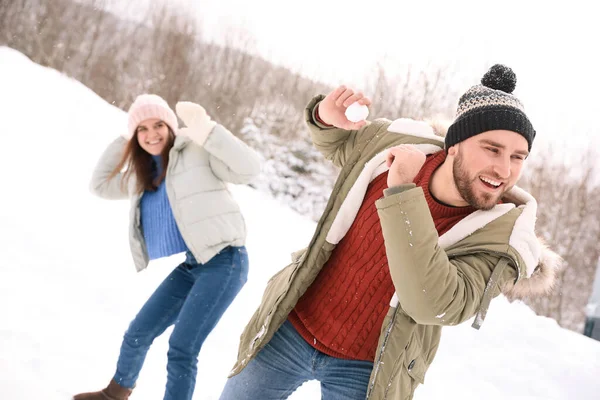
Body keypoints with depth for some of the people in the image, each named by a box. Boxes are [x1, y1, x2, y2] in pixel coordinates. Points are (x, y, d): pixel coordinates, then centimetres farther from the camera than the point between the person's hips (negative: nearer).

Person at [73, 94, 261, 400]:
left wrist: (206, 129, -25)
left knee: (182, 348, -15)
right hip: (190, 267, 8)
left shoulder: (196, 150, -7)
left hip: (224, 262, -8)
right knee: (138, 334, 17)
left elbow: (249, 169, -17)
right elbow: (101, 185, 25)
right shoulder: (142, 173, 15)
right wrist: (123, 142, 14)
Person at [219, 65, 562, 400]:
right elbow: (338, 144, 10)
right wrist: (325, 116, -13)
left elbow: (434, 305, -41)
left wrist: (402, 193, -41)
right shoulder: (396, 143, -13)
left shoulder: (501, 235, -24)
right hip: (292, 330, 4)